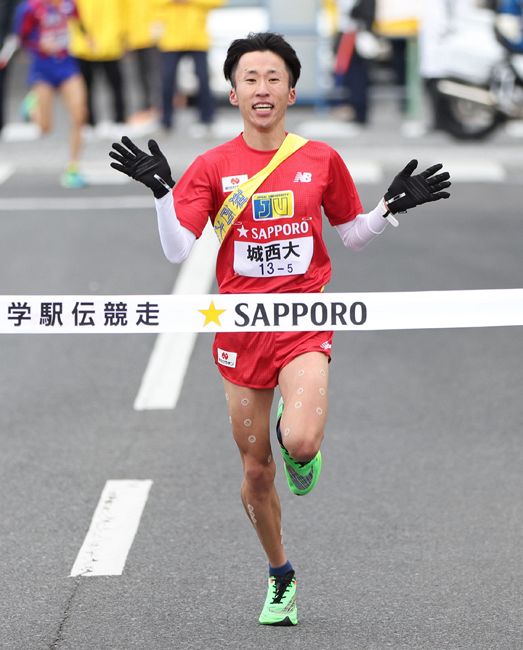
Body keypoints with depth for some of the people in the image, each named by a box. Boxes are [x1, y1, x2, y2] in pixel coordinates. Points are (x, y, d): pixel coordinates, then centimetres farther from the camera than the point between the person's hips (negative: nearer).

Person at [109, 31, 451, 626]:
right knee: (256, 470, 8)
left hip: (303, 325, -1)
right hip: (239, 329, 1)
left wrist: (393, 206, -2)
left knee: (301, 443, -27)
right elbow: (177, 249, -8)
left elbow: (352, 234, 14)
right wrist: (162, 190, -21)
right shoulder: (212, 167, -1)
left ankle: (299, 453, 13)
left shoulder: (321, 160, 2)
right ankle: (280, 576, 31)